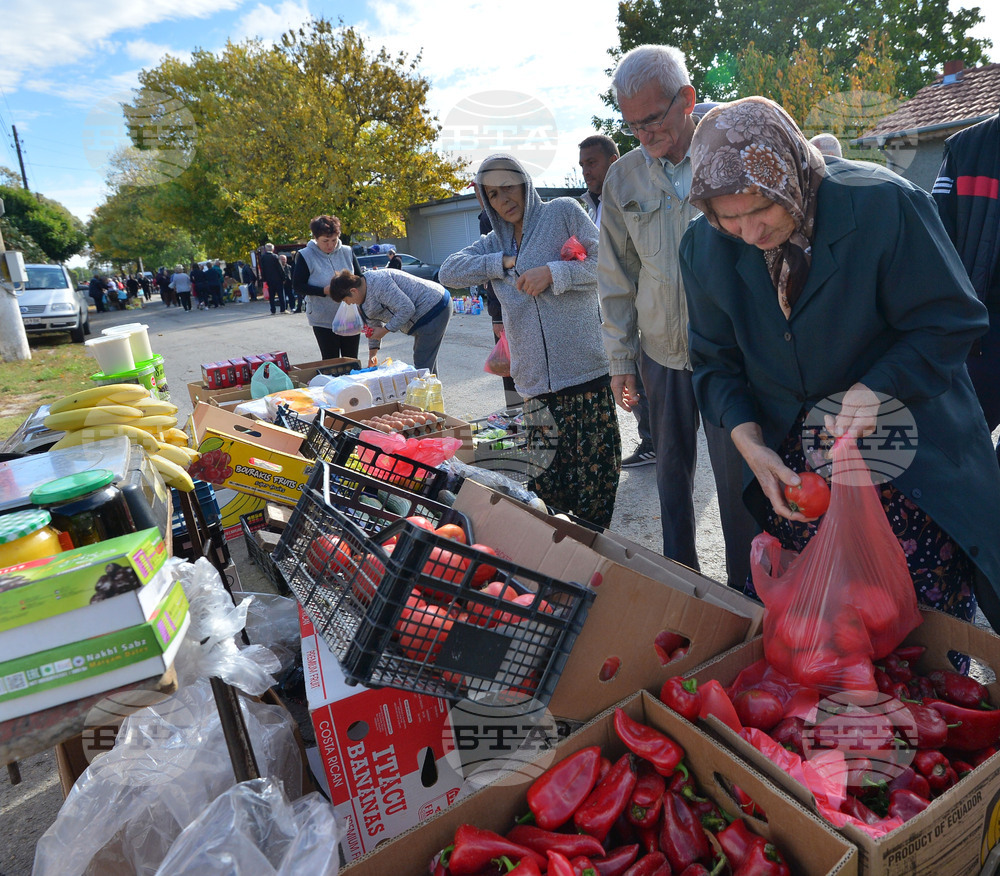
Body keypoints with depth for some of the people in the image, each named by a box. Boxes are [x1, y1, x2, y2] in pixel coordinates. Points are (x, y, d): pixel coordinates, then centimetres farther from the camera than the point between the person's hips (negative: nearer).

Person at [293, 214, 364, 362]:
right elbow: (297, 286, -6)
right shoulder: (306, 256, -6)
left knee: (352, 361, 11)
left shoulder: (347, 252, 2)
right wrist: (323, 291, -20)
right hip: (323, 320, -3)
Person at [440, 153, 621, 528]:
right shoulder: (494, 242, 21)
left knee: (594, 475, -3)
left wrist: (554, 273, -12)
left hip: (585, 370, -4)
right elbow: (449, 272, 6)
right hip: (536, 382, 4)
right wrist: (506, 262, 0)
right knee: (547, 479, 4)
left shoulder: (563, 211, 6)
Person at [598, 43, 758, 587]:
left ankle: (745, 595, 24)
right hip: (660, 353, 4)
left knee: (737, 480, 3)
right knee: (671, 472, 15)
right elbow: (616, 276, 9)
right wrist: (620, 359, 7)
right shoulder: (623, 178, 4)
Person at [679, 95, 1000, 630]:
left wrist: (877, 387, -25)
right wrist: (750, 443, -12)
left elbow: (949, 321, -9)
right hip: (789, 461, 3)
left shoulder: (884, 204, -18)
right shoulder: (704, 249, -7)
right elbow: (716, 362, 1)